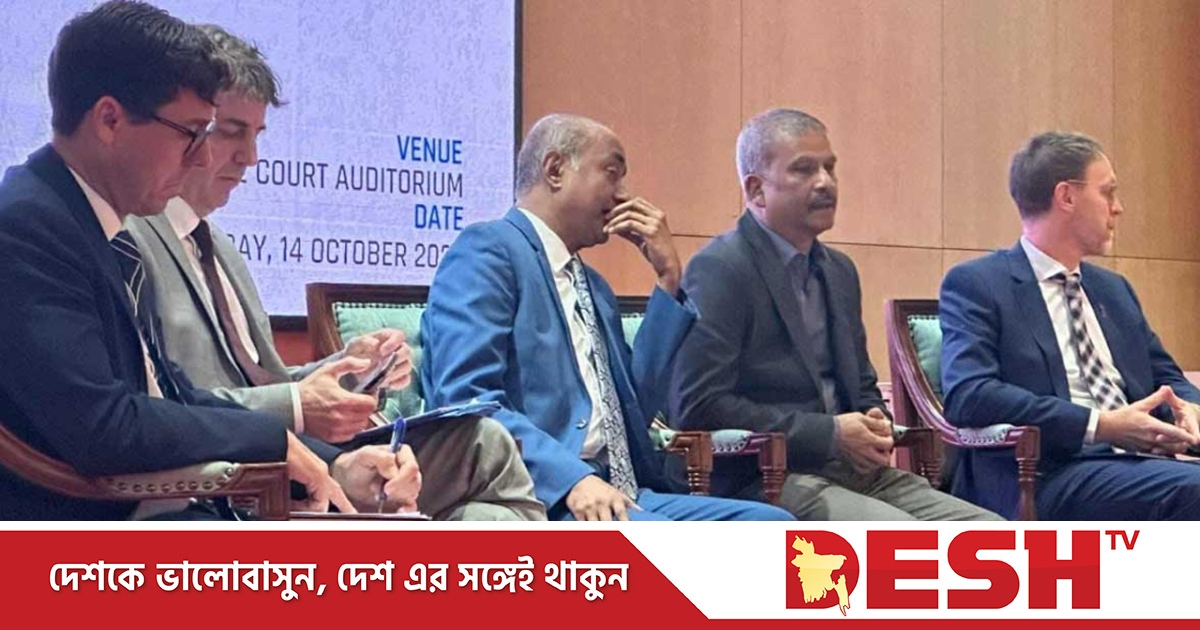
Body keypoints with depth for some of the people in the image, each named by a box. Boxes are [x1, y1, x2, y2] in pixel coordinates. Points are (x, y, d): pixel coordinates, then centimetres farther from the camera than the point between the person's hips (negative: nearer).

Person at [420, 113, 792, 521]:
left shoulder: (592, 286, 26)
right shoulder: (488, 250, -1)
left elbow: (636, 406, 18)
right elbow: (466, 398, -14)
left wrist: (669, 279, 16)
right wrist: (573, 478, -25)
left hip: (616, 494, 9)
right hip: (539, 494, -9)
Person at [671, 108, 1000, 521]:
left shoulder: (840, 270, 19)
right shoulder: (720, 270, -7)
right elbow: (698, 408, -15)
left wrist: (875, 426, 3)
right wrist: (831, 434, -13)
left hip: (856, 471, 8)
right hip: (766, 482, -8)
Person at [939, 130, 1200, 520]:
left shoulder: (1114, 290, 26)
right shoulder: (976, 284, 1)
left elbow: (1166, 378, 27)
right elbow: (968, 395, -13)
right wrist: (1102, 426, -17)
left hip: (1137, 461, 7)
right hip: (1049, 475, -7)